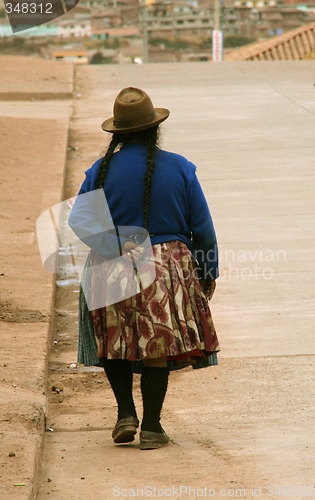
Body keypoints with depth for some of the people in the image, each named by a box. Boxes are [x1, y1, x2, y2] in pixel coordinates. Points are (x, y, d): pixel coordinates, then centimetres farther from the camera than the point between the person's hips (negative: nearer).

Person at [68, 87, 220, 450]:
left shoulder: (102, 170, -3)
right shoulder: (180, 169, -3)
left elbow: (78, 221, -10)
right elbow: (202, 227, 1)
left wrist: (113, 246, -7)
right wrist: (208, 273, 11)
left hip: (112, 269, 0)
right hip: (168, 268, 0)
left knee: (114, 341, 18)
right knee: (158, 346, 8)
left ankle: (126, 413, 8)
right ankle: (151, 427, 7)